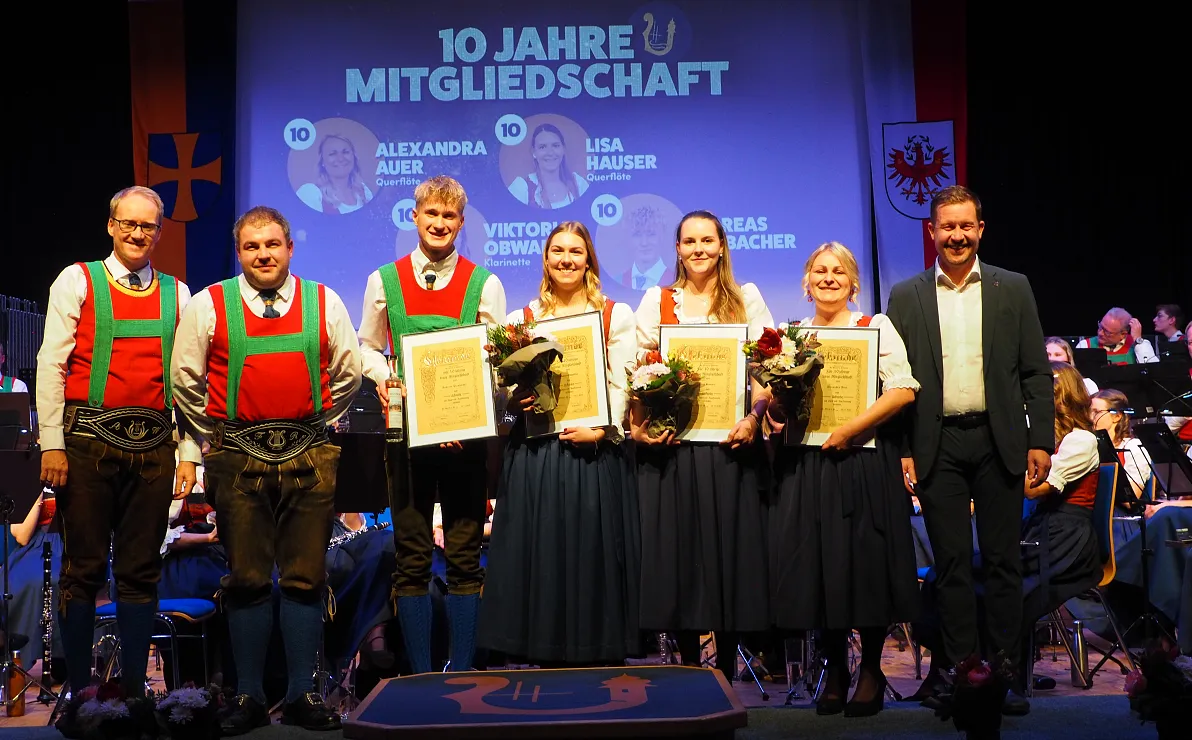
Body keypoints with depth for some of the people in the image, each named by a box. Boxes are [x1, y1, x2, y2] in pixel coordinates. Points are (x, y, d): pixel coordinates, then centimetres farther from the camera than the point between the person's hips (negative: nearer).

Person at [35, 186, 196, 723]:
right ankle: (77, 694, 9)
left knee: (141, 573, 7)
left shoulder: (177, 294, 13)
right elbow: (51, 363, 0)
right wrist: (52, 443, -7)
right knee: (83, 569, 1)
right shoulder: (77, 281, 5)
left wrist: (189, 452, 6)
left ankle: (134, 691, 15)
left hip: (154, 444, 3)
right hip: (89, 439, -3)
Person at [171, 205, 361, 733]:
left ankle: (302, 694, 13)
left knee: (305, 578, 4)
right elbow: (185, 378, 10)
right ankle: (248, 696, 13)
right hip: (238, 460, -1)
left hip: (309, 456, 1)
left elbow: (349, 374, 14)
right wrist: (215, 436, 11)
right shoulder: (207, 306, 3)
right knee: (247, 579, 4)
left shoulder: (324, 303, 6)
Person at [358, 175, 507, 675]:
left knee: (464, 557, 3)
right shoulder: (385, 280, 8)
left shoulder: (485, 284, 5)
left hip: (468, 433, -1)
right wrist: (382, 376, -7)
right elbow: (366, 348, 15)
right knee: (412, 558, 3)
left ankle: (461, 675, 10)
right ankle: (420, 676, 10)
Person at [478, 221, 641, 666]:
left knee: (594, 555, -1)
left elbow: (621, 385, 0)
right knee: (540, 555, 1)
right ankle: (548, 663, 8)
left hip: (595, 452, -1)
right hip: (536, 452, 2)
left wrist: (600, 429, -15)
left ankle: (602, 658, 8)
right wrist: (515, 398, -10)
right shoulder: (522, 319, 13)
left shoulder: (616, 316, 8)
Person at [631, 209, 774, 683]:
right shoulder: (656, 301, 12)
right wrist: (638, 425, -10)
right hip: (670, 442, 1)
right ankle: (689, 667, 10)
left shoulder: (746, 298, 11)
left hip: (730, 440, 0)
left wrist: (753, 417, -12)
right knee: (677, 546, 0)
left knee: (730, 543, 0)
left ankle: (727, 667, 9)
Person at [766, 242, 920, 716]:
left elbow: (903, 390, -8)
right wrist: (776, 409, -9)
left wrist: (850, 429, -16)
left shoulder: (877, 328, 4)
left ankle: (871, 670, 16)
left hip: (864, 463, -3)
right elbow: (774, 400, 14)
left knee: (865, 564, 0)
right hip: (804, 467, 3)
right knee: (815, 566, 3)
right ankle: (835, 668, 19)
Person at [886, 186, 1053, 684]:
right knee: (952, 564, 4)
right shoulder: (906, 297, 6)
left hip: (999, 441, 0)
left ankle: (1005, 666, 13)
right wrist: (901, 451, -2)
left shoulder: (1013, 289, 7)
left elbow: (1035, 372, 6)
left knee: (1003, 561, 5)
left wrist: (1041, 441, -1)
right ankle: (962, 668, 12)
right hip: (938, 446, 0)